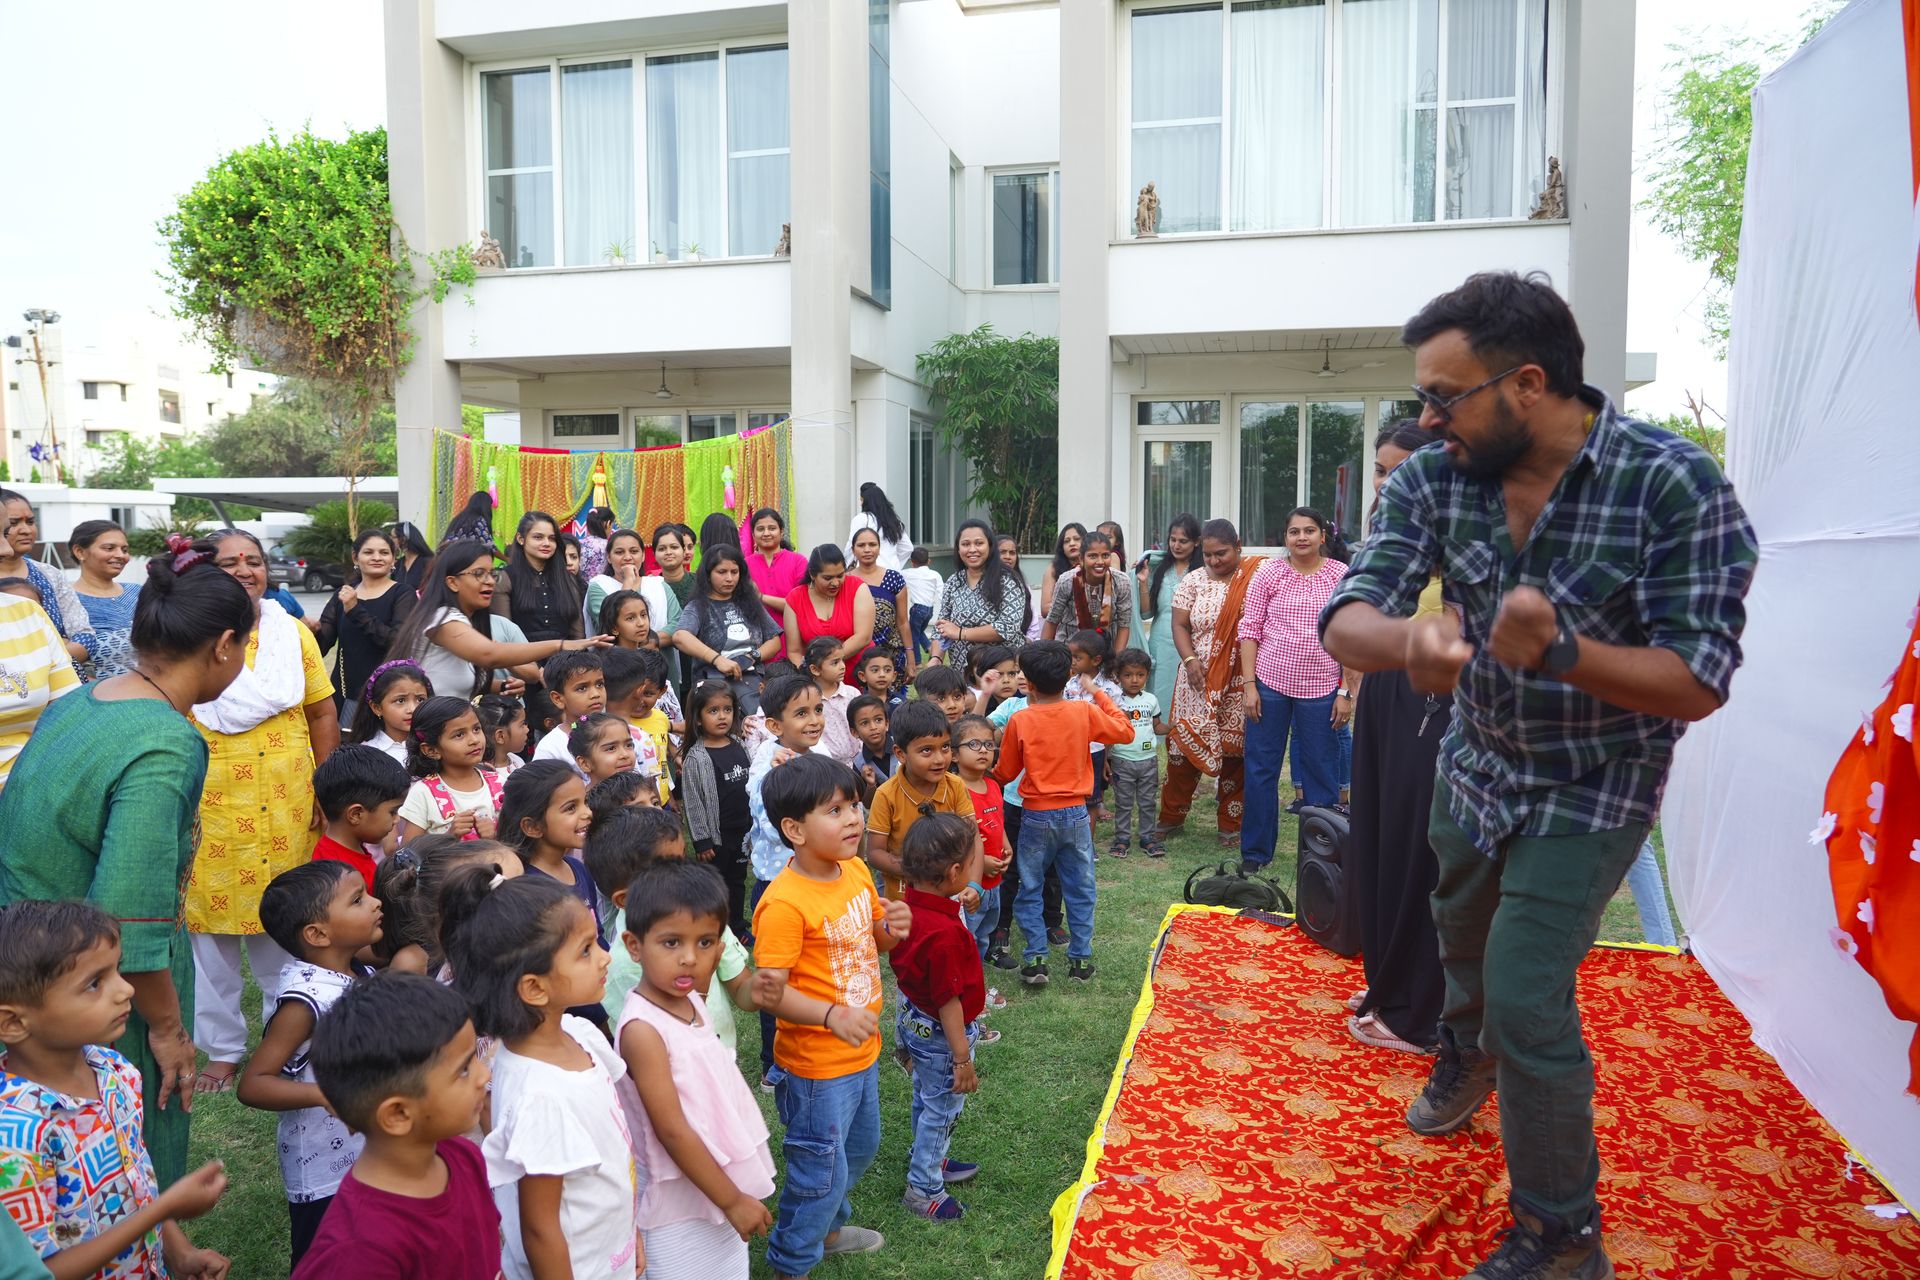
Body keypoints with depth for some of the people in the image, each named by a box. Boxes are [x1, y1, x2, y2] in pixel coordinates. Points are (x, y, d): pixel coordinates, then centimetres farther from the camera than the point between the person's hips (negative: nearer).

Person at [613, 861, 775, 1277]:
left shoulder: (693, 1001, -2)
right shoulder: (643, 1029, -24)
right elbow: (672, 1130, -22)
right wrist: (733, 1200, -17)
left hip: (723, 1190, 8)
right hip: (681, 1213, -8)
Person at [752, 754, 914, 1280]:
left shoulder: (857, 871, -3)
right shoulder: (784, 903, -27)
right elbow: (767, 991, -27)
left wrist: (891, 931, -9)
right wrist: (832, 1014, -37)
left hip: (862, 1051, 8)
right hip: (816, 1064, -8)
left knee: (860, 1148, 27)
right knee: (821, 1171, 9)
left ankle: (829, 1227, 53)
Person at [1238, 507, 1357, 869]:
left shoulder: (1342, 575, 1)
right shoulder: (1268, 574, 1)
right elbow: (1249, 630, 2)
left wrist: (1347, 692, -2)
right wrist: (1248, 685, -4)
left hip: (1320, 690, 0)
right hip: (1269, 684, 0)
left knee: (1322, 772, 7)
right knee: (1261, 769, 6)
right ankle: (1255, 853, 18)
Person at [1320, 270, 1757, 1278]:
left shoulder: (1673, 485, -27)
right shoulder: (1432, 480, -16)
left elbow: (1699, 683, -27)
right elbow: (1344, 624, -24)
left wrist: (1561, 651, -46)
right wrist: (1406, 639, -49)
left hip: (1593, 785, -5)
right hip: (1475, 759, 5)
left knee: (1527, 1003, -10)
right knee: (1460, 929, 26)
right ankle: (1467, 1051, 62)